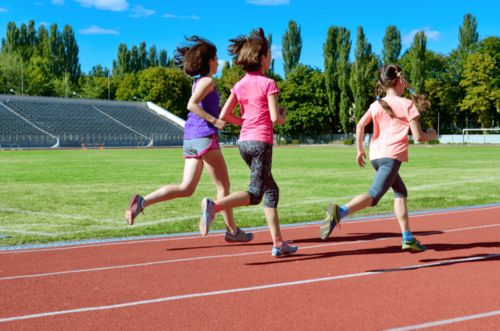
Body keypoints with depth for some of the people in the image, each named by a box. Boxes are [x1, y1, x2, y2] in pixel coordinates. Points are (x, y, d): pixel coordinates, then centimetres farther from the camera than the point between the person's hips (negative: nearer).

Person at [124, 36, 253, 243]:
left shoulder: (198, 82, 22)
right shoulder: (207, 81, -6)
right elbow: (191, 104, -19)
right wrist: (214, 121, -19)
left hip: (190, 138, 9)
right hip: (204, 136, -9)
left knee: (186, 189, 3)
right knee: (223, 185, 1)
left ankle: (143, 201, -9)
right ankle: (232, 231, 7)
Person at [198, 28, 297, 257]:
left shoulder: (240, 85, 11)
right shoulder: (268, 83, -7)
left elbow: (224, 115, 6)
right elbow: (275, 118, -14)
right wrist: (283, 118, 8)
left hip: (244, 141, 8)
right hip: (261, 141, -8)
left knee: (271, 190, 15)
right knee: (255, 194, -6)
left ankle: (278, 243, 15)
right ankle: (214, 205, -29)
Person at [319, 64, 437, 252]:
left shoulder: (376, 105, 13)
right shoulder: (407, 104, 1)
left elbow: (360, 125, 2)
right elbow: (418, 137, -2)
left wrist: (360, 150, 12)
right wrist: (431, 135, 19)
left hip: (376, 155, 7)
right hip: (392, 156, -7)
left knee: (401, 192, 22)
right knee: (373, 196, -16)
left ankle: (407, 238, 20)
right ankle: (339, 212, -40)